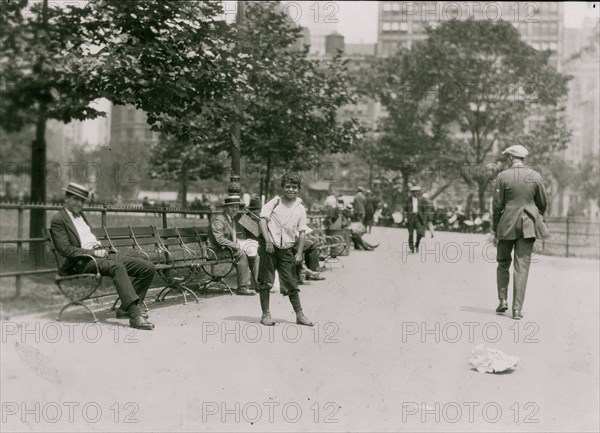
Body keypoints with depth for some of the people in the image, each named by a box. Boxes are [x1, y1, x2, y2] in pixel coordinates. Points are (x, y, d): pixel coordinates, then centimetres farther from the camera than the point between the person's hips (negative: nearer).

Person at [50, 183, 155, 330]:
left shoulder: (81, 215, 25)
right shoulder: (58, 220, -1)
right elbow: (65, 249, -12)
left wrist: (101, 249, 8)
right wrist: (93, 252, -16)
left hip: (100, 254, 8)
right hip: (82, 261, -8)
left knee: (148, 267, -8)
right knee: (117, 267, -39)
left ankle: (126, 308, -3)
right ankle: (135, 315, -44)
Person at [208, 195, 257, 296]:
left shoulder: (233, 219, 16)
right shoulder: (218, 219, -14)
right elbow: (220, 239, -24)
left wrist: (238, 245, 0)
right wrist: (236, 246, -23)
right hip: (217, 250, -9)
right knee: (241, 254, -30)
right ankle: (242, 287, -27)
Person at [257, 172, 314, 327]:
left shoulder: (300, 208, 6)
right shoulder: (275, 202, 0)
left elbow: (302, 231, 5)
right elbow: (263, 220, -8)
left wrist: (300, 252, -1)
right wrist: (268, 240, -18)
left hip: (287, 249, 2)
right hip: (270, 246, -2)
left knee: (291, 283, 5)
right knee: (266, 282, 1)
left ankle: (299, 315, 14)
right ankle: (265, 314, 10)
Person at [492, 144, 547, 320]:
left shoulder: (503, 176, -5)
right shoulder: (535, 176, 0)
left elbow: (497, 205, -4)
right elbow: (543, 203, 6)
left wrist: (495, 228, 7)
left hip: (507, 226, -1)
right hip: (528, 226, 1)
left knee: (503, 264, 17)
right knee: (522, 267, 2)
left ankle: (503, 300, 13)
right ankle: (517, 309, 0)